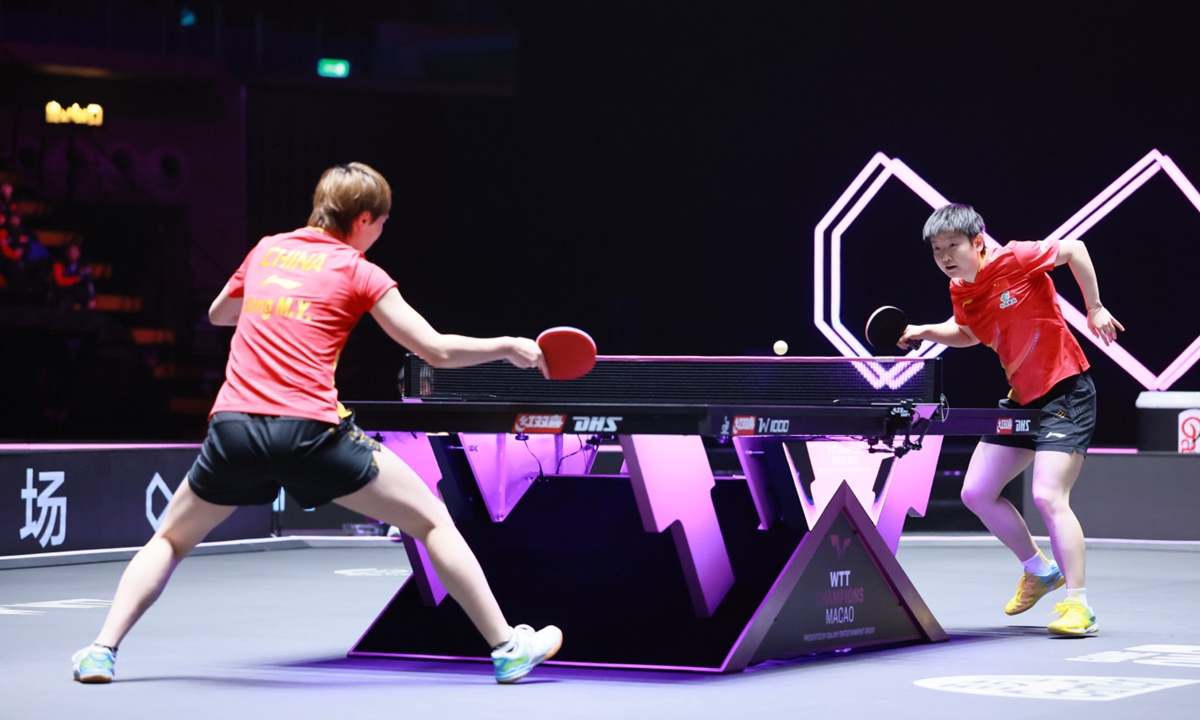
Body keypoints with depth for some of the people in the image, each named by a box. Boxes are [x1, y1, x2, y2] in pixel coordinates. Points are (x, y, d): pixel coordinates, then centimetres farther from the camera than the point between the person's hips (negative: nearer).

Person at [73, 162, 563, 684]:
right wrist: (506, 347, 18)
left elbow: (218, 314, 36)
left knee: (171, 540, 24)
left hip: (233, 425, 3)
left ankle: (103, 650, 8)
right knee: (432, 521, 9)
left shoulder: (267, 250, 19)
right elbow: (437, 350, 5)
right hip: (309, 430, -3)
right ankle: (507, 648, 9)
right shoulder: (359, 273, 7)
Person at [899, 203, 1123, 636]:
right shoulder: (960, 292, 3)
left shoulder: (1014, 260, -17)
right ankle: (1040, 569, 27)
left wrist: (1094, 308, -7)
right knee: (976, 493, 7)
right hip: (1022, 400, 8)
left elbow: (1074, 248, -7)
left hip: (1065, 392, -8)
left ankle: (1079, 605, -13)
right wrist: (925, 332, 5)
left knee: (1048, 496, -20)